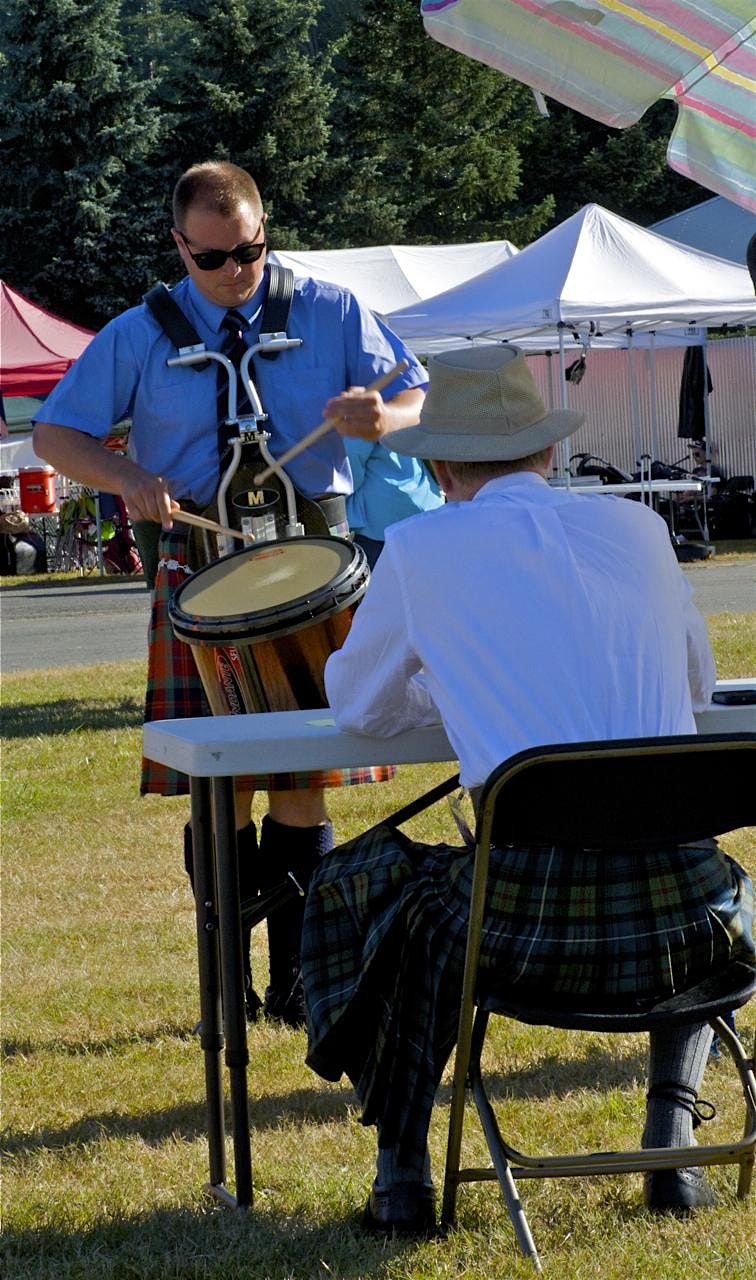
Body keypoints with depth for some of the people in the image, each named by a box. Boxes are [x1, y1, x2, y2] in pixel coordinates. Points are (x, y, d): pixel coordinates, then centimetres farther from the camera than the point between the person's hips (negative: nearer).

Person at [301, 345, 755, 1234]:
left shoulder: (422, 549, 2)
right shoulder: (640, 529, 10)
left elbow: (354, 705, 17)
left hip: (529, 922, -3)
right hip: (673, 917, 3)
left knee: (363, 888, 28)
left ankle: (401, 1175, 21)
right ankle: (671, 1144, 24)